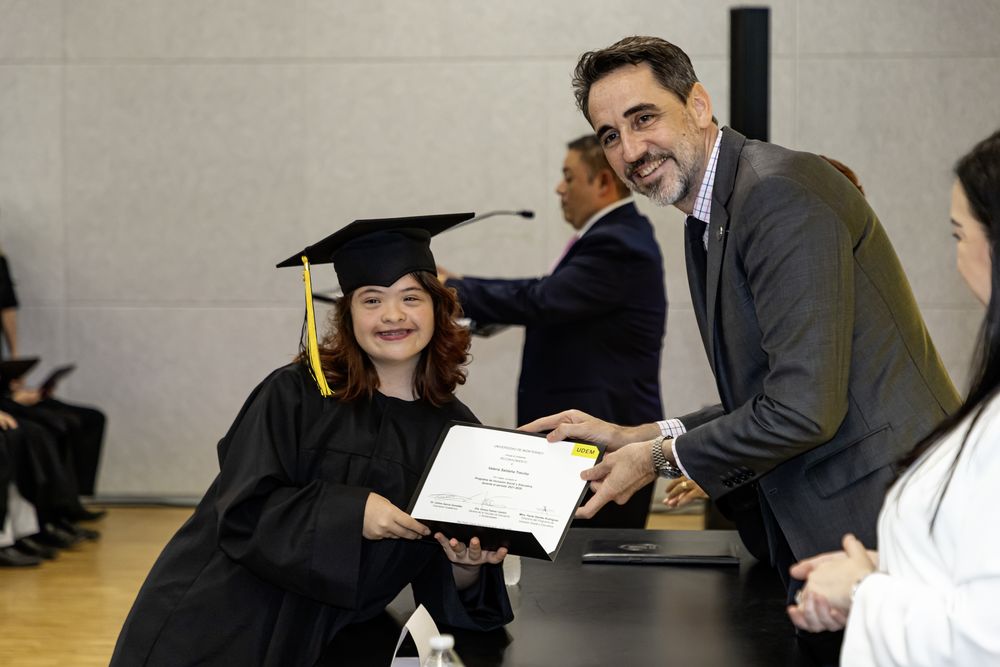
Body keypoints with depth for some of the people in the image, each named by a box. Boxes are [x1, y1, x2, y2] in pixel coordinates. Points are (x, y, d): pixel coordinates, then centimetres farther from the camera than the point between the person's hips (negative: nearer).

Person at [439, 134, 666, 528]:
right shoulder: (617, 236, 15)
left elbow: (539, 302, -24)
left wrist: (451, 289, -14)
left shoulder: (615, 246, -18)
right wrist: (459, 284, 11)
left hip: (606, 439, -10)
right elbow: (548, 292, 16)